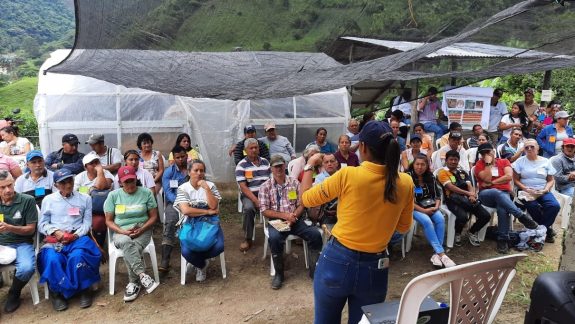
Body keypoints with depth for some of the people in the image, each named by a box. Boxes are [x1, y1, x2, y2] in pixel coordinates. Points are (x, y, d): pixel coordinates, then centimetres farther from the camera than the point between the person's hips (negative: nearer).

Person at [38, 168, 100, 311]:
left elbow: (87, 223, 7)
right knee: (53, 259, -32)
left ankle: (83, 289, -12)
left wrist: (76, 235, -11)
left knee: (78, 256, -33)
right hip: (54, 240, 1)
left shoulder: (85, 198, 13)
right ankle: (57, 291, -9)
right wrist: (55, 231, -9)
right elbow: (42, 224, 11)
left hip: (78, 238, -1)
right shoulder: (48, 199, 14)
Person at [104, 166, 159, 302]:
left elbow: (153, 217, 3)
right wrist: (122, 231, -13)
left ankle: (134, 283, -18)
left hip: (142, 231, 0)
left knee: (130, 249, -33)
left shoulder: (146, 193, 1)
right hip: (120, 232, 0)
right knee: (126, 243, -37)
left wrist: (141, 229, -14)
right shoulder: (113, 195, 3)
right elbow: (109, 221, 5)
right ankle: (142, 276, -40)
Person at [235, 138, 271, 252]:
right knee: (249, 208, -35)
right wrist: (256, 200, -20)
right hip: (249, 195, -3)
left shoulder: (265, 162, 11)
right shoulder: (241, 165, -3)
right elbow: (243, 187, -10)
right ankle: (248, 239, -15)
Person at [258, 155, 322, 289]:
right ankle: (279, 273, -13)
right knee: (274, 238, -35)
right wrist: (284, 215, -14)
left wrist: (293, 217, -15)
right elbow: (264, 211, -3)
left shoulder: (295, 183, 8)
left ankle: (314, 270, -4)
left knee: (315, 234, -22)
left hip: (295, 219, 2)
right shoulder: (265, 187, 2)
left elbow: (301, 205, 5)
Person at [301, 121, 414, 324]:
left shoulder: (347, 175, -16)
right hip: (374, 268, 2)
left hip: (337, 261, -2)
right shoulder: (405, 183, -6)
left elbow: (306, 198, 0)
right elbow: (403, 228, 9)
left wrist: (309, 165, 14)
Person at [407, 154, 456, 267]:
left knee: (440, 219, -26)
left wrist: (436, 207, -11)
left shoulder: (430, 177, 8)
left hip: (429, 207, 4)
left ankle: (436, 253, -24)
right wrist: (423, 211, -18)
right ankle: (441, 253, -28)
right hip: (414, 208, -4)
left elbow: (437, 196, 11)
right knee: (427, 221, -32)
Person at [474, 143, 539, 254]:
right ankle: (522, 216, -36)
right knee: (497, 192, -39)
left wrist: (492, 183, -7)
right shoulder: (479, 165, 9)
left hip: (504, 194, 1)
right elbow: (487, 179, -8)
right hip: (486, 195, -1)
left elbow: (509, 176, -3)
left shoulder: (504, 162, 16)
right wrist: (488, 163, -5)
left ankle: (503, 239, -29)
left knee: (502, 208, -35)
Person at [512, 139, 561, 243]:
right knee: (533, 206, -33)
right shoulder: (520, 161, 4)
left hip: (542, 191, 2)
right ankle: (547, 228, -7)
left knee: (555, 206, -27)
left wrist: (546, 189, -9)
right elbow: (516, 180, 1)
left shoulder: (545, 162, 10)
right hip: (526, 191, -2)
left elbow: (551, 180, 11)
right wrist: (526, 189, -14)